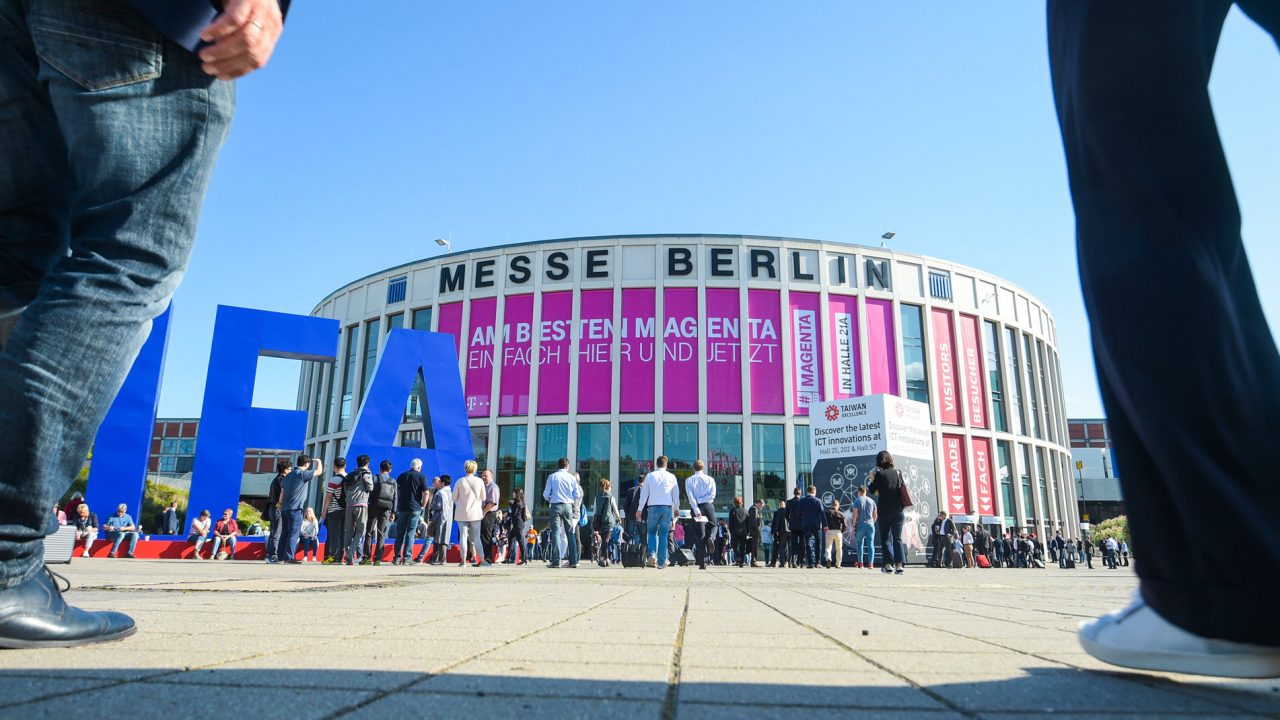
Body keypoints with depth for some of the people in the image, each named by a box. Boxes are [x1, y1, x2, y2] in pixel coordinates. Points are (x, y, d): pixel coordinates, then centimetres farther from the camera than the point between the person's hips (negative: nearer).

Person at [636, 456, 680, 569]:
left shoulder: (650, 476, 3)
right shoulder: (671, 477, 5)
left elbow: (644, 493, 4)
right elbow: (676, 494, 11)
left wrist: (640, 509, 9)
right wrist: (676, 508, 23)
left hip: (653, 507, 0)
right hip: (667, 507, 1)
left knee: (652, 532, 12)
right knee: (663, 535, 5)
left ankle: (652, 555, -9)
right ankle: (661, 562, 4)